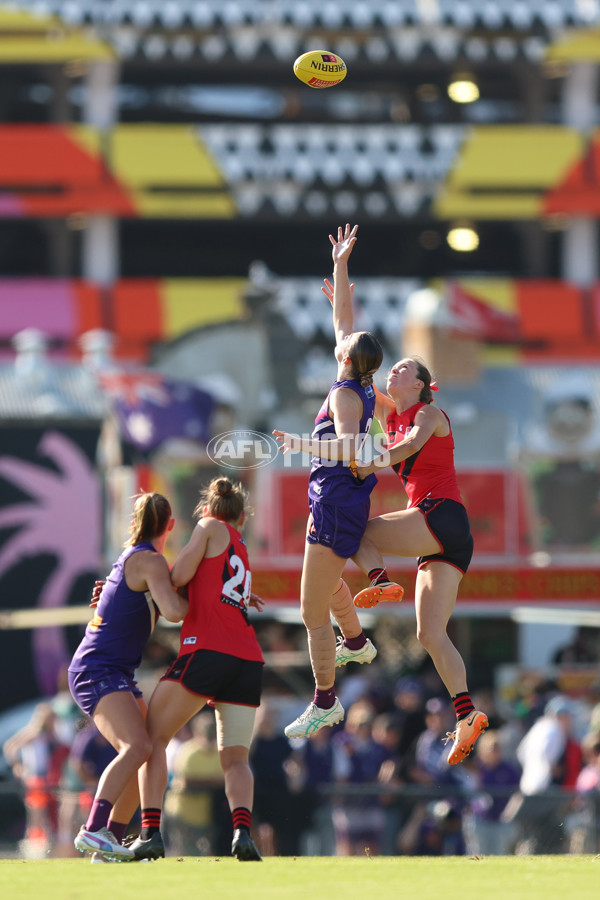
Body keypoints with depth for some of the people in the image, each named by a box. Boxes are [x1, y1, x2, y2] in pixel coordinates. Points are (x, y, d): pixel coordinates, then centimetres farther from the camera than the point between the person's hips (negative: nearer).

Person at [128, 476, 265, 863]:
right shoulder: (243, 554, 27)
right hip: (249, 660, 6)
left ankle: (151, 831, -10)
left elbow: (179, 577, -2)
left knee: (153, 739, 4)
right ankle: (243, 828, -19)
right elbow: (190, 594, 29)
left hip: (207, 652, -6)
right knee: (236, 759, 8)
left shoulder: (211, 528, 8)